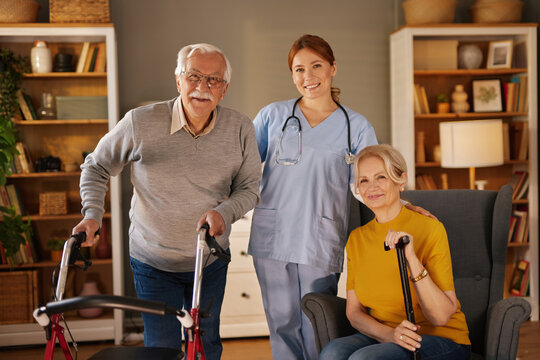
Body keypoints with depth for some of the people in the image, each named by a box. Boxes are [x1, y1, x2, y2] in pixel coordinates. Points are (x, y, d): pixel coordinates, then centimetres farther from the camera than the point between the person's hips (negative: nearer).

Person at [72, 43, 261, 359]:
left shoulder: (241, 129, -12)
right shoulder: (141, 123, -17)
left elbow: (249, 187, -3)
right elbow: (97, 166, -2)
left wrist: (224, 212, -23)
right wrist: (92, 214, -16)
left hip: (211, 262, 2)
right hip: (154, 264, -2)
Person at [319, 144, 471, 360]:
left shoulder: (429, 229, -11)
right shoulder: (356, 239, 5)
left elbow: (441, 316, -14)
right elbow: (354, 311, 4)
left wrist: (411, 259, -27)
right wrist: (389, 334, -17)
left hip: (441, 340, -4)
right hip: (381, 338, 4)